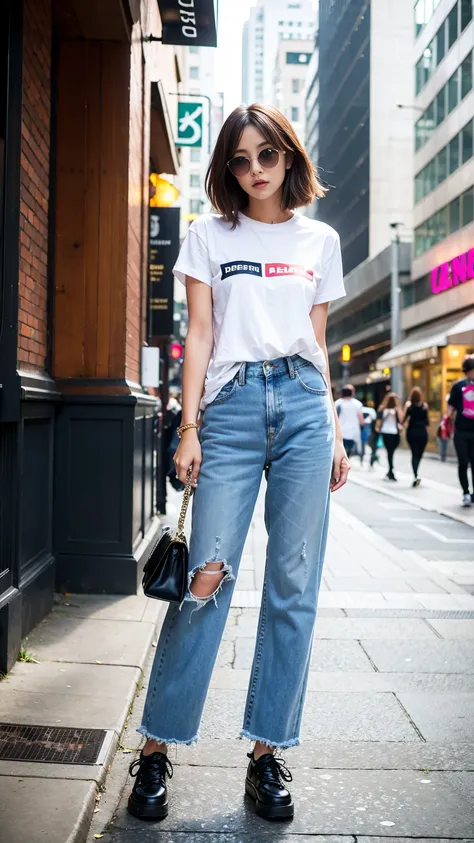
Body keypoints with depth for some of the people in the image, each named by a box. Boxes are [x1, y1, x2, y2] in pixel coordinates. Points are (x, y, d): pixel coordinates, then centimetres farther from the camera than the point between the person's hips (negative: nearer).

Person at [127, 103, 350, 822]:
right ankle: (157, 747, 6)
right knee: (207, 575, -8)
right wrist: (189, 428, -4)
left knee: (294, 585, 0)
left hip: (303, 404, 2)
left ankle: (268, 754, 11)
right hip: (232, 402, -2)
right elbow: (199, 335, 5)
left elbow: (318, 345, 16)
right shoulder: (209, 236, 11)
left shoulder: (320, 240, 16)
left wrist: (334, 432, 10)